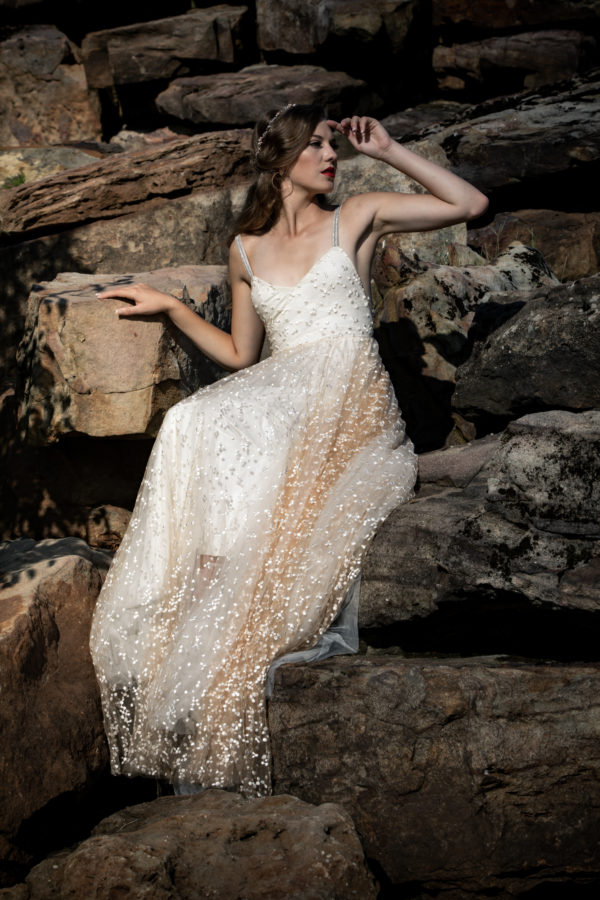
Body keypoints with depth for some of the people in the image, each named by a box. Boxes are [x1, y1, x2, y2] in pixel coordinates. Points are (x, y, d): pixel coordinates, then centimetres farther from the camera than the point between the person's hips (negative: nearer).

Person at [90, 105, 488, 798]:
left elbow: (470, 203, 9)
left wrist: (387, 151, 9)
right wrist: (168, 306, 19)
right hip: (280, 396, 4)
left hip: (351, 400, -4)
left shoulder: (356, 218, 14)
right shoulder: (247, 249, 22)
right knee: (192, 428, -31)